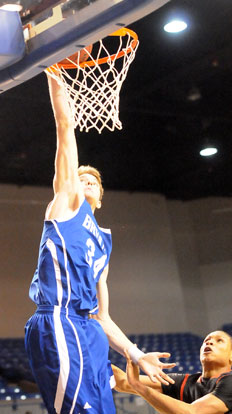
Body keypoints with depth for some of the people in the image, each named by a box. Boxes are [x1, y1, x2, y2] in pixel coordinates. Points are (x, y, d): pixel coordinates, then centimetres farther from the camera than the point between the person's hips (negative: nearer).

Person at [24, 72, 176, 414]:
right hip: (59, 325, -8)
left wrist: (136, 355, 24)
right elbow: (65, 126, 10)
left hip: (90, 333, 8)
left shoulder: (102, 243, 31)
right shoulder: (67, 200, 15)